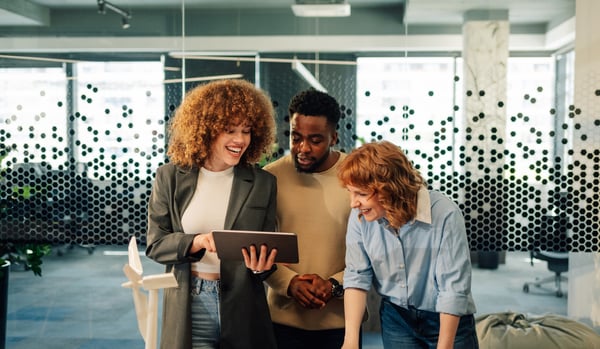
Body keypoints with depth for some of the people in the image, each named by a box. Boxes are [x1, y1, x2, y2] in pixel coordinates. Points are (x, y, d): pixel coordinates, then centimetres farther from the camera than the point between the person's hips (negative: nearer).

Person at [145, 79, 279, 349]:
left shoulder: (263, 183, 1)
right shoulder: (171, 177, 0)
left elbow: (267, 251, 5)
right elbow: (155, 243, 0)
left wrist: (260, 266, -18)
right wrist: (195, 242, -19)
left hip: (242, 310, 1)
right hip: (189, 306, -1)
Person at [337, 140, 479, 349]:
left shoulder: (445, 214, -28)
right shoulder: (360, 217, -18)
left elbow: (454, 288, -22)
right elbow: (357, 277, -8)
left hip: (448, 319, -2)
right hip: (395, 318, 3)